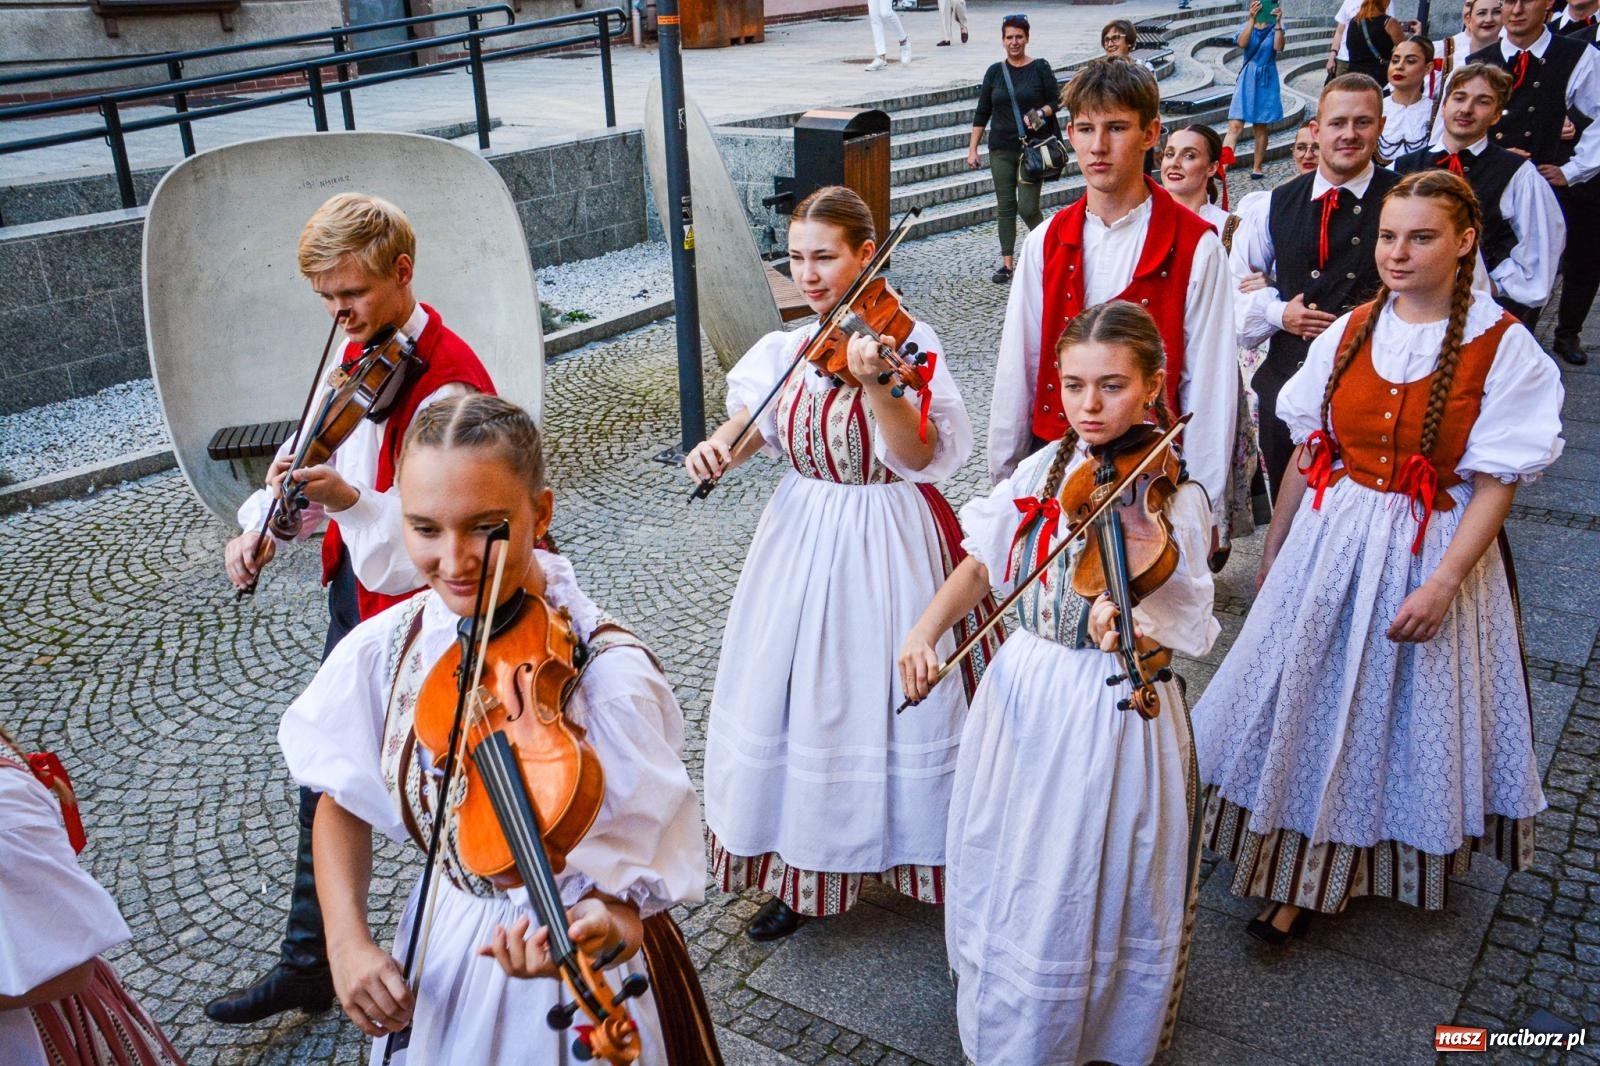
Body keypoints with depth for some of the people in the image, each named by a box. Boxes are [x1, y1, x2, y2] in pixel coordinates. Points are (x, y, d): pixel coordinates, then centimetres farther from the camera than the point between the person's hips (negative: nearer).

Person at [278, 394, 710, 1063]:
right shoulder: (384, 650, -14)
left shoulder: (608, 677, -27)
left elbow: (625, 893, -23)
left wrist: (595, 932, -45)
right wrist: (347, 940, -10)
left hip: (572, 987, -4)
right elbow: (342, 803, 3)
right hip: (435, 957, 4)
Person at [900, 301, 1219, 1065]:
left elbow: (1165, 638, -20)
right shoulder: (1044, 469, 0)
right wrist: (924, 632, -6)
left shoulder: (1174, 500, -15)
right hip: (1019, 693, 6)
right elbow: (982, 564, 8)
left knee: (1089, 885, 5)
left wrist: (1125, 629, -43)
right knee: (1004, 869, 19)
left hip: (1114, 713, -5)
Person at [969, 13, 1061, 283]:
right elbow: (982, 112, 9)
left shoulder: (1040, 68, -1)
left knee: (1027, 207, -9)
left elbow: (1056, 101, 2)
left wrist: (1041, 113, -19)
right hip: (1001, 149, 3)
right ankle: (1007, 263, 12)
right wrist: (972, 148, 4)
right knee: (1005, 206, 5)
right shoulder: (994, 71, 7)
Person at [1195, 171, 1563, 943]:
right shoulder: (1349, 332, 1)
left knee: (1399, 710, 9)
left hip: (1429, 552, -3)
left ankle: (1324, 876, 26)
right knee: (1310, 698, 11)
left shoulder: (1503, 347, -11)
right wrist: (1273, 551, 9)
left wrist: (1445, 582, -21)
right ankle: (1304, 867, 31)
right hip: (1330, 541, 4)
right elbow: (1307, 452, 6)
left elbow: (1495, 483, -13)